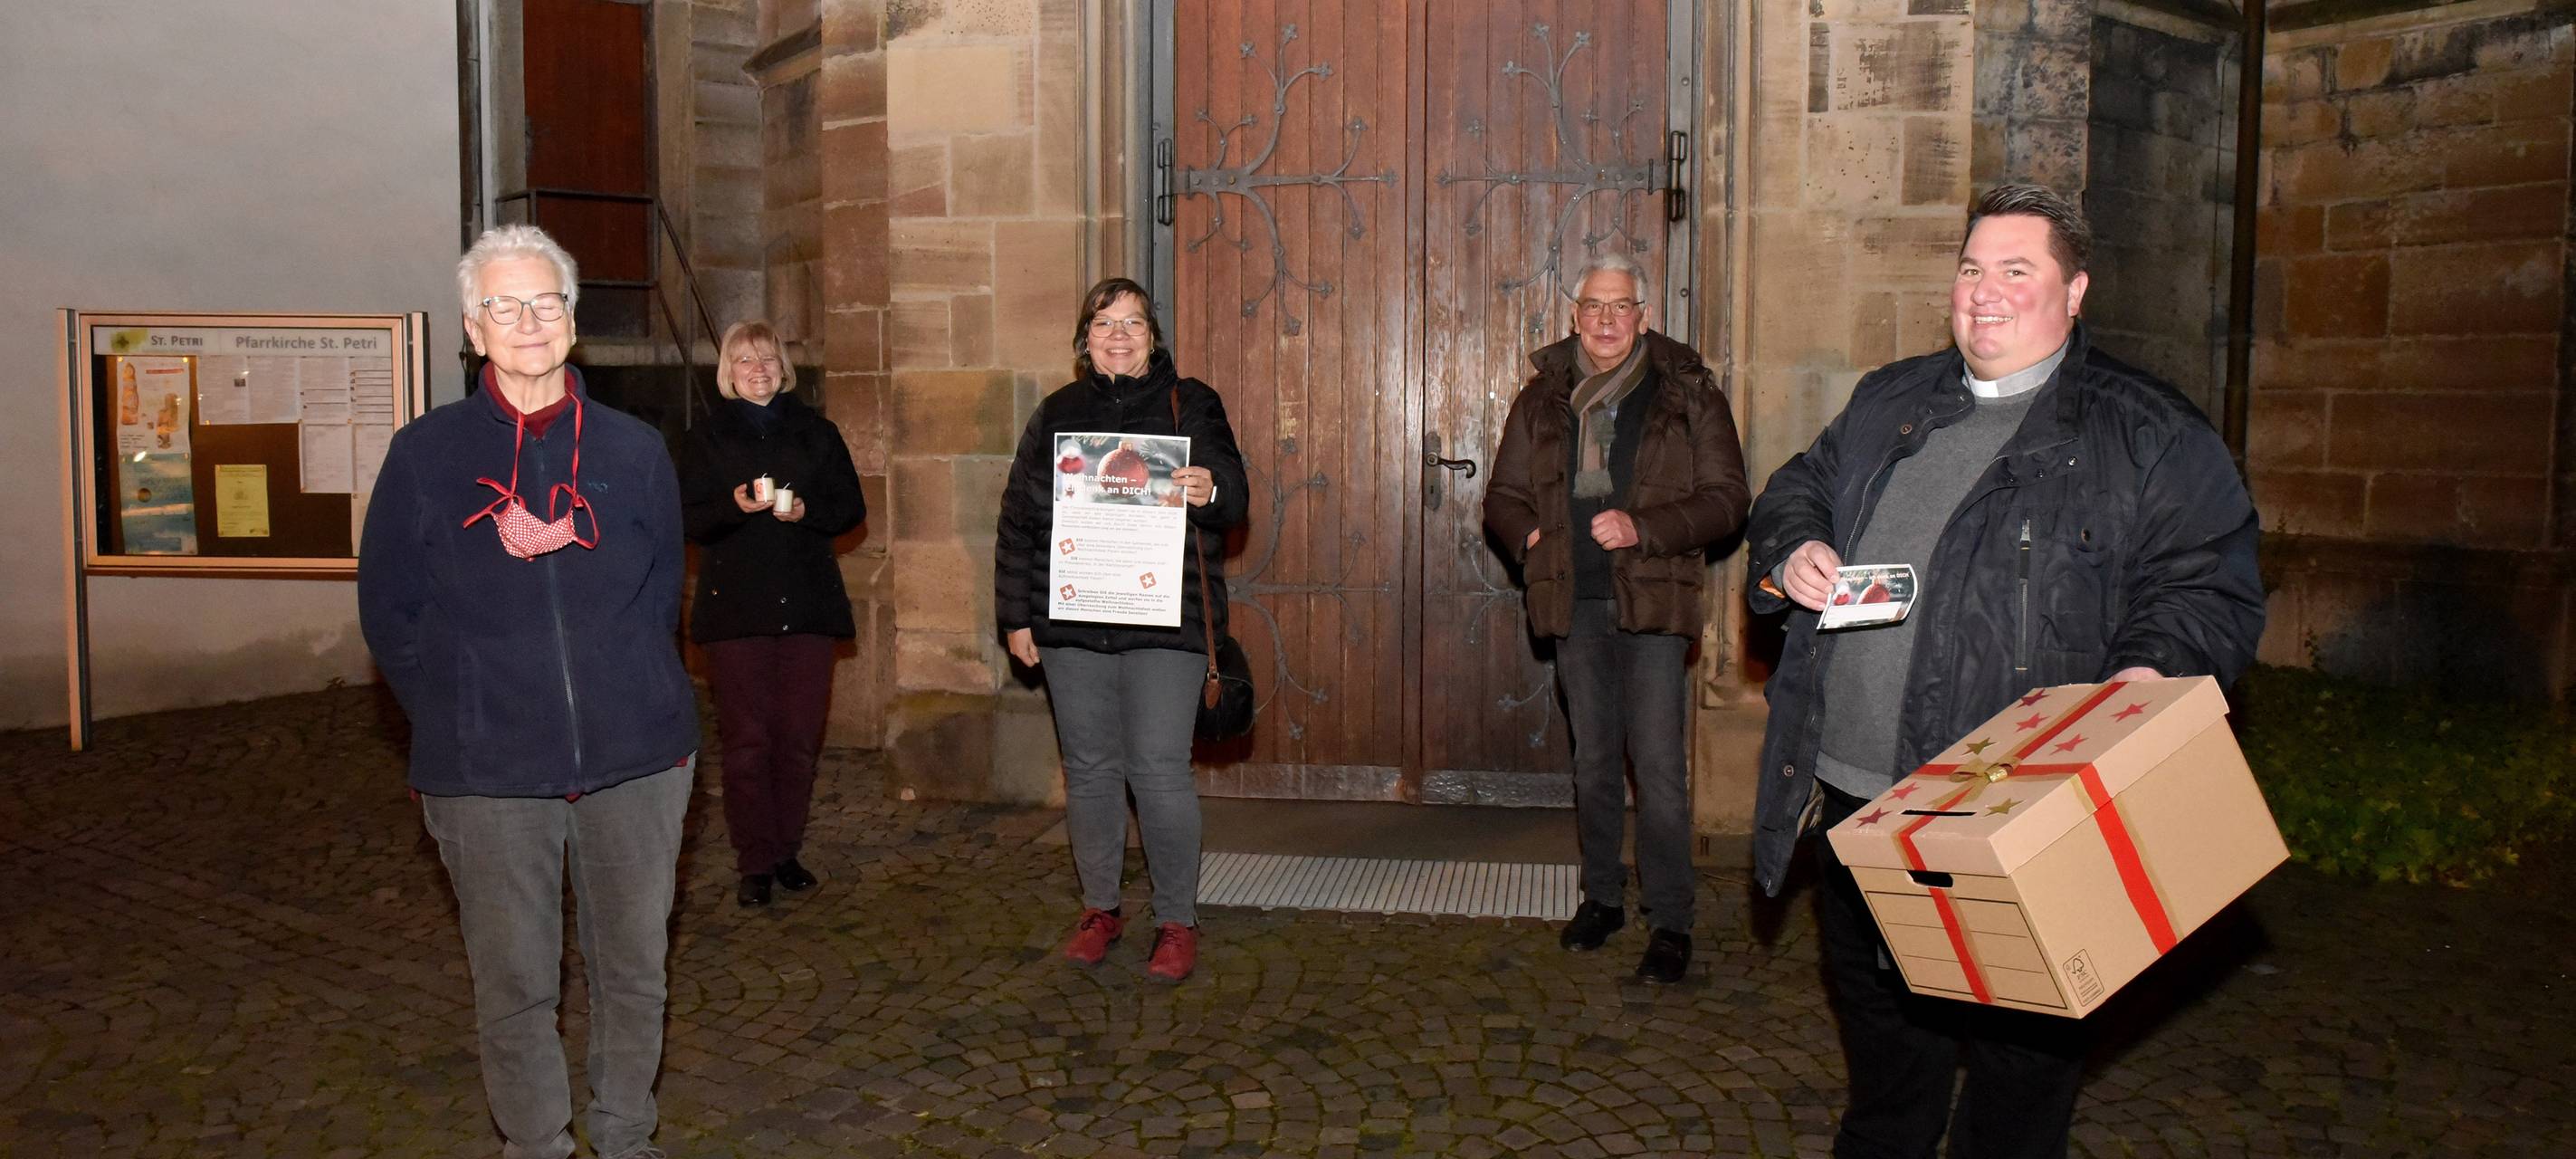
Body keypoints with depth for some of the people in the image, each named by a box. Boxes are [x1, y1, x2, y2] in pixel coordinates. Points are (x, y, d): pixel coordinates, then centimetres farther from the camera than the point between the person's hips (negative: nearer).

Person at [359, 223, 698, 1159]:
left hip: (636, 757, 2)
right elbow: (389, 612, 5)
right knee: (515, 989, 6)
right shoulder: (426, 454, 2)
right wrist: (457, 722, 0)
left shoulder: (634, 451, 6)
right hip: (489, 770, -1)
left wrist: (650, 706, 5)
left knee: (633, 970, 11)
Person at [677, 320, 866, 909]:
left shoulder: (816, 432, 11)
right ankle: (755, 863, 5)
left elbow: (852, 506, 9)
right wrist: (736, 506, -18)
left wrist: (807, 510, -10)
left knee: (799, 737, 3)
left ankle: (787, 851, 16)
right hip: (735, 607, -1)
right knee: (747, 739, -3)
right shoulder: (708, 438, 7)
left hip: (807, 602, 2)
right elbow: (690, 520, 2)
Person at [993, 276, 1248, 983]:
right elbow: (1018, 518, 11)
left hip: (1164, 621, -3)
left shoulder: (1191, 405, 5)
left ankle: (1177, 921, 8)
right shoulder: (1057, 414, 11)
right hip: (1071, 624, 3)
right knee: (1089, 767, 10)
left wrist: (1210, 490, -23)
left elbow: (1233, 495, 1)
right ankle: (1100, 908, 25)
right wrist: (1016, 616, 7)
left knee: (1159, 770, -5)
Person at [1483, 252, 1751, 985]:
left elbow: (1726, 498, -4)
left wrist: (1644, 528, -17)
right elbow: (1503, 498, 15)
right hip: (1574, 603, 3)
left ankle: (1671, 921, 5)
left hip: (1651, 602, -3)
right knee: (1593, 760, 13)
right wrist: (1531, 539, -5)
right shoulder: (1542, 399, 9)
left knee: (1659, 766, -5)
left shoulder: (1688, 394, 0)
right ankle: (1602, 896, 27)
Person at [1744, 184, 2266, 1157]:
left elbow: (2210, 585, -6)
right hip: (1854, 793, 5)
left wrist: (2150, 671, -25)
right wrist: (1792, 552, 3)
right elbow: (1796, 490, 25)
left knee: (2015, 1065, 5)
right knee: (1880, 1038, 22)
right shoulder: (1888, 403, 15)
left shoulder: (2150, 435, -1)